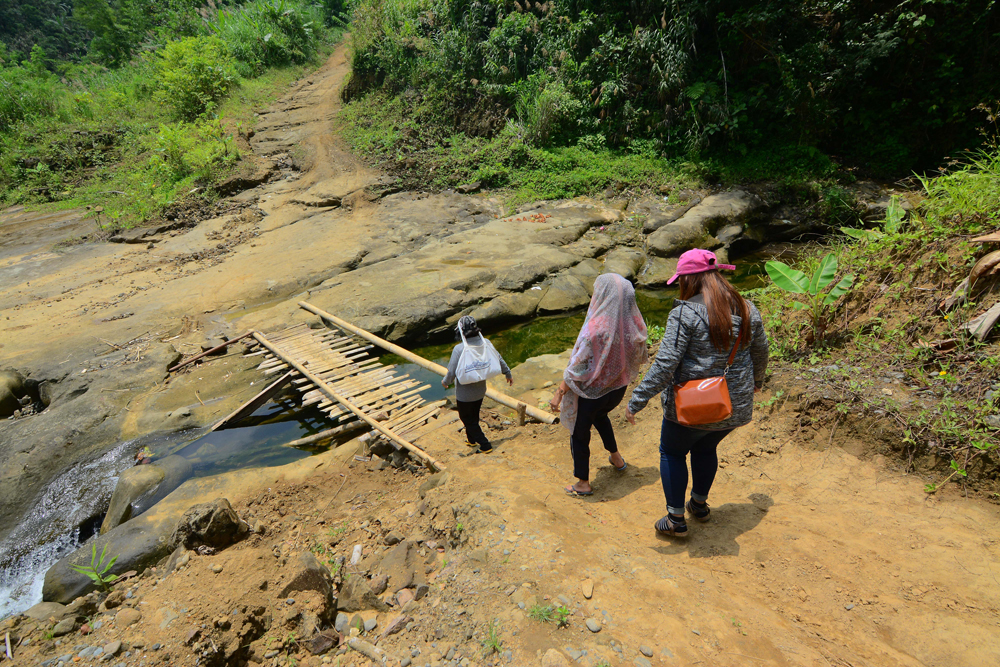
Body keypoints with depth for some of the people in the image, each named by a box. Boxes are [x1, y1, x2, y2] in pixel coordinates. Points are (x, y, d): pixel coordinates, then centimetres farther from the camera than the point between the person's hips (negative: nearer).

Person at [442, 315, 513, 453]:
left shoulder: (459, 349, -28)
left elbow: (452, 372, -20)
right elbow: (499, 360, 2)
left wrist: (445, 382, 2)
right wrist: (508, 374, 19)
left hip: (464, 393, -6)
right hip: (480, 390, 6)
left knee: (467, 418, 12)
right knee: (474, 415, 26)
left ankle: (485, 445, 15)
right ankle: (471, 439, 45)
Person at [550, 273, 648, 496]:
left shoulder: (596, 328, -31)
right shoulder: (633, 324, -12)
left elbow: (577, 368, -25)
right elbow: (638, 357, 3)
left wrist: (559, 394, -15)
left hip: (592, 392, -7)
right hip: (619, 388, 7)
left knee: (579, 434, 15)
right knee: (600, 416, 37)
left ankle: (583, 484, 28)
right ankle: (616, 458, 49)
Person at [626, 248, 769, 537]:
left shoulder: (685, 313, -20)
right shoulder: (748, 310, 0)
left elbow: (665, 364, -24)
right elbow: (760, 352, 14)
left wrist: (637, 401, -18)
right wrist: (756, 380, 34)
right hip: (736, 407, 6)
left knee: (672, 453, 17)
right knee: (706, 449, 29)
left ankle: (676, 520, 23)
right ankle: (700, 504, 46)